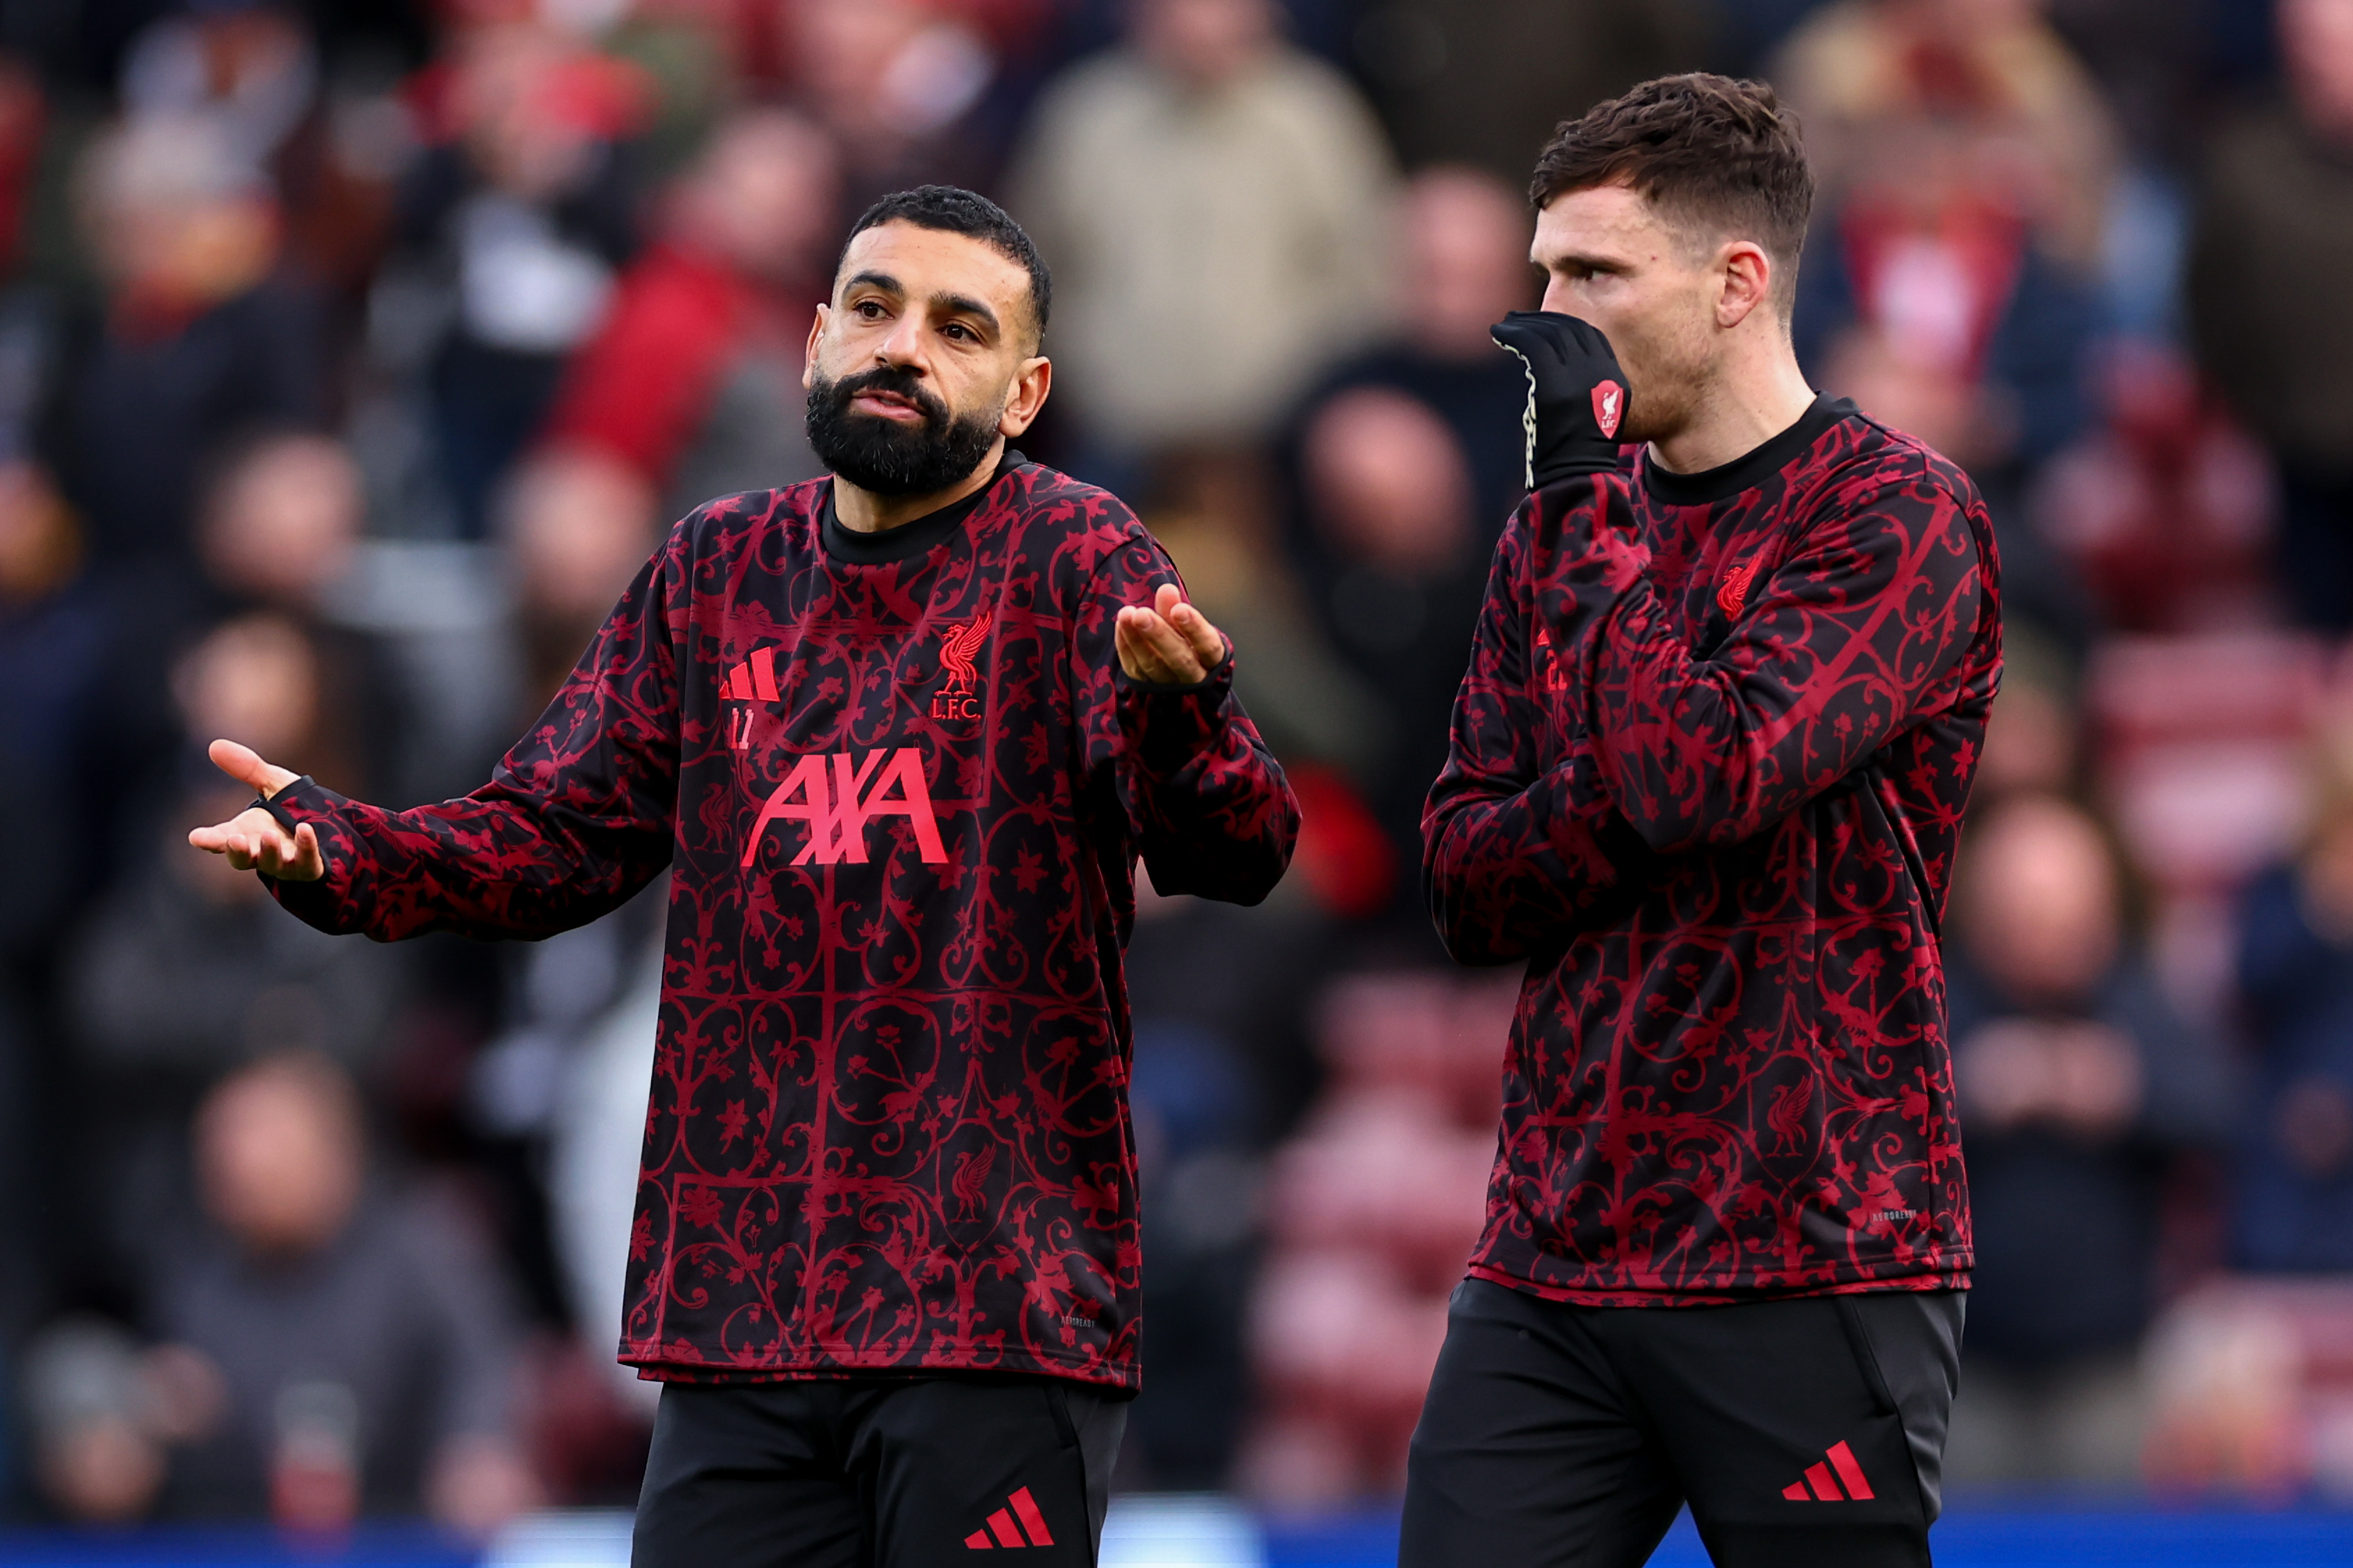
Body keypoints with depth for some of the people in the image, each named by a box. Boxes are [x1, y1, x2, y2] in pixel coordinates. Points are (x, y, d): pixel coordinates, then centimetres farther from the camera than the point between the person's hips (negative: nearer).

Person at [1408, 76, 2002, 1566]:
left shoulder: (1896, 513, -6)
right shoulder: (1561, 532, 15)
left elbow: (1700, 773, -20)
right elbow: (1467, 884, 9)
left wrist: (1587, 493, -12)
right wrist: (1631, 803, -11)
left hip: (1810, 1274, -6)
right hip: (1549, 1266, 6)